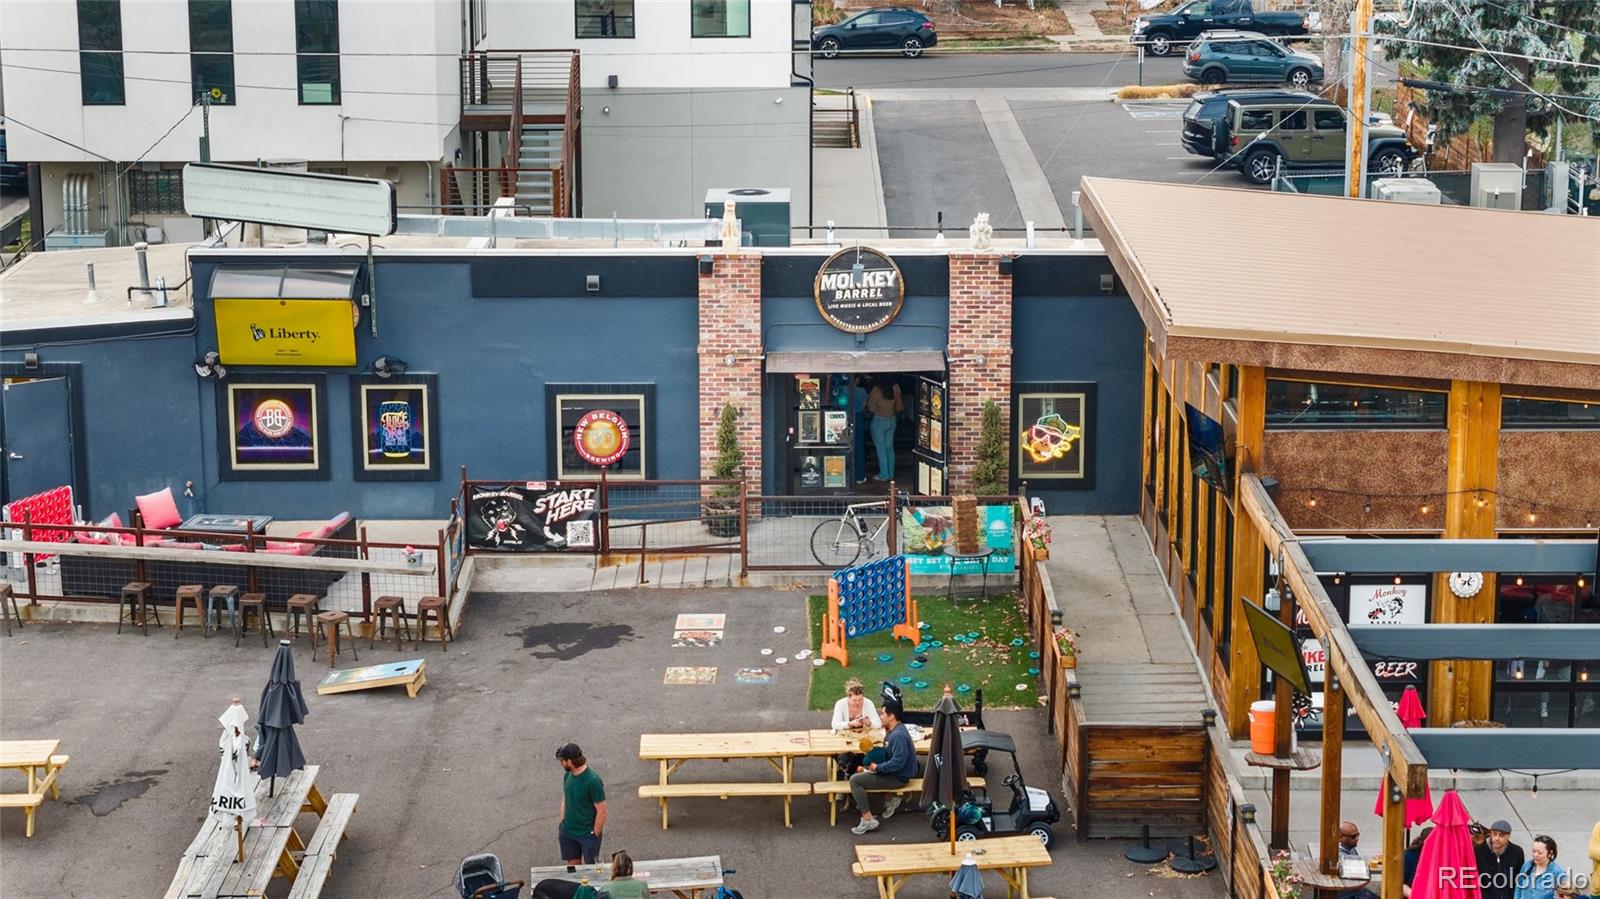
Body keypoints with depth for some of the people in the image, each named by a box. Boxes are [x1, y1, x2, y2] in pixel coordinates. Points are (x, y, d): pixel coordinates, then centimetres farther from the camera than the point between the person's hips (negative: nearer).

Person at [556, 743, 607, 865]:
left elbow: (601, 811, -19)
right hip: (568, 831, 6)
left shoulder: (593, 780, -24)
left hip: (588, 833, -6)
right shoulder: (568, 775, -2)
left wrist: (595, 835, -13)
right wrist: (561, 824, 9)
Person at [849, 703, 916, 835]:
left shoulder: (898, 735, -25)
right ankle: (889, 799, 21)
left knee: (855, 780, -17)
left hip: (898, 778, -11)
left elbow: (898, 761, -31)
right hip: (892, 772, 11)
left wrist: (877, 767, -22)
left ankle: (868, 820, -16)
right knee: (861, 773, 29)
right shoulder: (893, 731, 8)